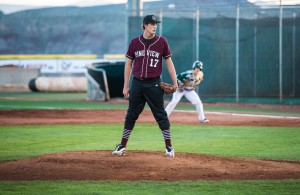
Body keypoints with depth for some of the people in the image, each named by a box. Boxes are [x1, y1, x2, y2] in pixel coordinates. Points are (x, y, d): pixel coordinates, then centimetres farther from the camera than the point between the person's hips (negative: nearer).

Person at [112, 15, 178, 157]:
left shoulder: (162, 42, 0)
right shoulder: (135, 42, 4)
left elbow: (169, 62, 2)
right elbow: (128, 64, 9)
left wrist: (175, 82, -6)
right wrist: (126, 86, 6)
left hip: (154, 84, -2)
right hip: (137, 83, 2)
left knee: (161, 115, -1)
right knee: (131, 115, 8)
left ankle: (169, 146, 5)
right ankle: (122, 146, 14)